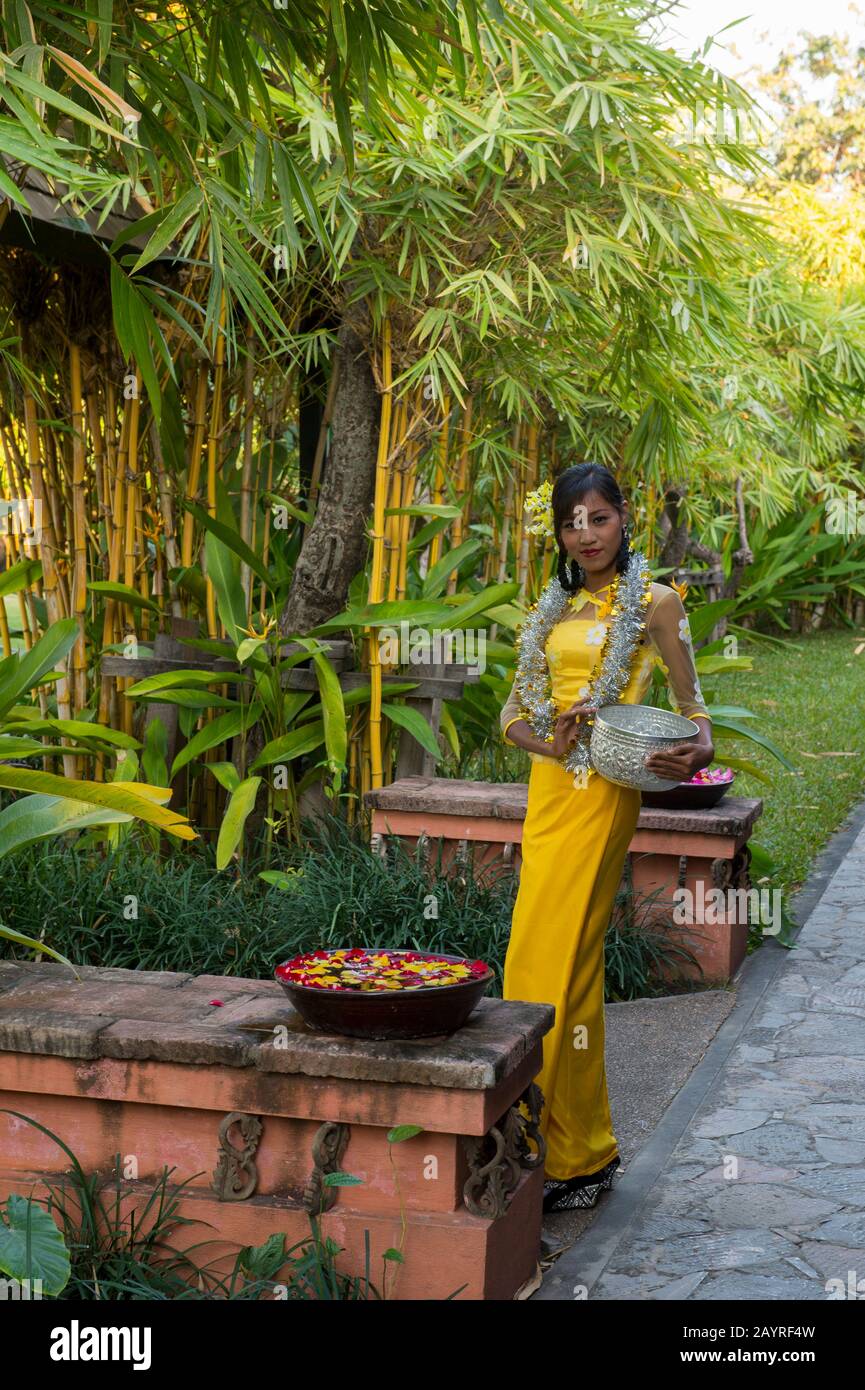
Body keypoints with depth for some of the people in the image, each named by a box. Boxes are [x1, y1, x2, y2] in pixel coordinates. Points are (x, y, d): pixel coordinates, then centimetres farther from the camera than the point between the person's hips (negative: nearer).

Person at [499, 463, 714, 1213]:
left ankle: (573, 1158, 3)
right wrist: (551, 741, -9)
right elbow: (513, 714, 12)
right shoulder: (556, 608, 15)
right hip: (550, 788, 6)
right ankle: (587, 1145, 22)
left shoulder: (654, 603, -1)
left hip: (602, 793, -6)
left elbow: (690, 701, 1)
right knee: (568, 963, 10)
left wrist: (699, 750, -21)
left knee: (553, 965, -8)